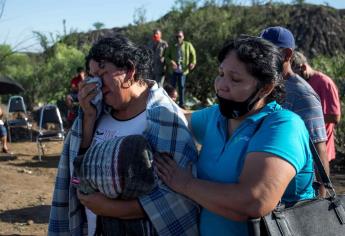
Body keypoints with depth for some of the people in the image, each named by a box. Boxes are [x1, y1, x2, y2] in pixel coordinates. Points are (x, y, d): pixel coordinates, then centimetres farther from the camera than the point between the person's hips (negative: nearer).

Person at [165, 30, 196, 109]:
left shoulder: (188, 45, 1)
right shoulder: (171, 46, 3)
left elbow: (193, 55, 6)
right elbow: (166, 56, 2)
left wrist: (193, 63, -13)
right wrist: (170, 62, -18)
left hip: (183, 70, -1)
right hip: (173, 70, 1)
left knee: (182, 86, 3)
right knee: (172, 86, 7)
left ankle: (181, 103, 12)